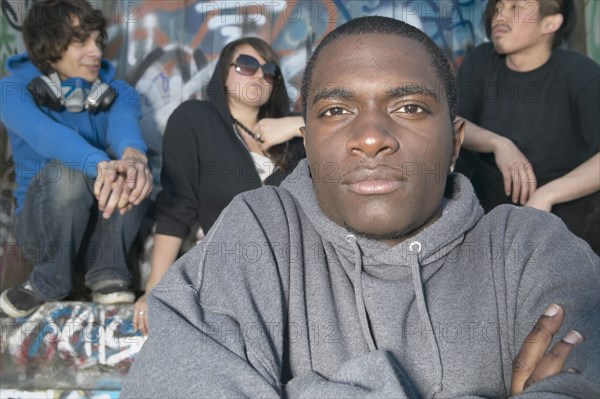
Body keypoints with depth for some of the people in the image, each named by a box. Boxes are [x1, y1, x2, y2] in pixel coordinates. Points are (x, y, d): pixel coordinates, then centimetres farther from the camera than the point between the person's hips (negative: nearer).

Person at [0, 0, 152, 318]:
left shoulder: (116, 91, 0)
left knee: (129, 169, -28)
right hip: (44, 227, -2)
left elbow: (123, 123, -25)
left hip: (103, 226, 2)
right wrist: (102, 165, -55)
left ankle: (107, 273, -14)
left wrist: (133, 154, -52)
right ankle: (50, 280, -13)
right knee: (66, 170, -34)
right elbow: (46, 134, -32)